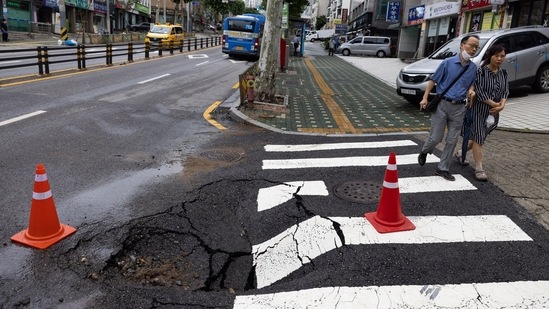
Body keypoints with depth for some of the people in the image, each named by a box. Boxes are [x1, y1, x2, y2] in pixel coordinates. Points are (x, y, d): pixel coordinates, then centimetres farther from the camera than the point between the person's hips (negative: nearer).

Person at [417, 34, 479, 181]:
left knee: (452, 140, 5)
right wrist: (425, 98, -11)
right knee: (436, 137, 0)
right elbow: (433, 81, -3)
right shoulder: (448, 62, -5)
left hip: (459, 107, 4)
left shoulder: (473, 68, 7)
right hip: (442, 104, -4)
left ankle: (443, 168, 17)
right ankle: (424, 152, 32)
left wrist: (471, 91, -3)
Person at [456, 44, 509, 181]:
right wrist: (494, 104, -17)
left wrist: (501, 105, -15)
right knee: (478, 137, -5)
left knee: (479, 137, 15)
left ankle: (460, 154, 37)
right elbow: (479, 92, -16)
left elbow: (505, 90, 4)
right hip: (478, 109, -6)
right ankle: (479, 169, -1)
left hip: (493, 112, 6)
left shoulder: (503, 73, 8)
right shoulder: (481, 71, -11)